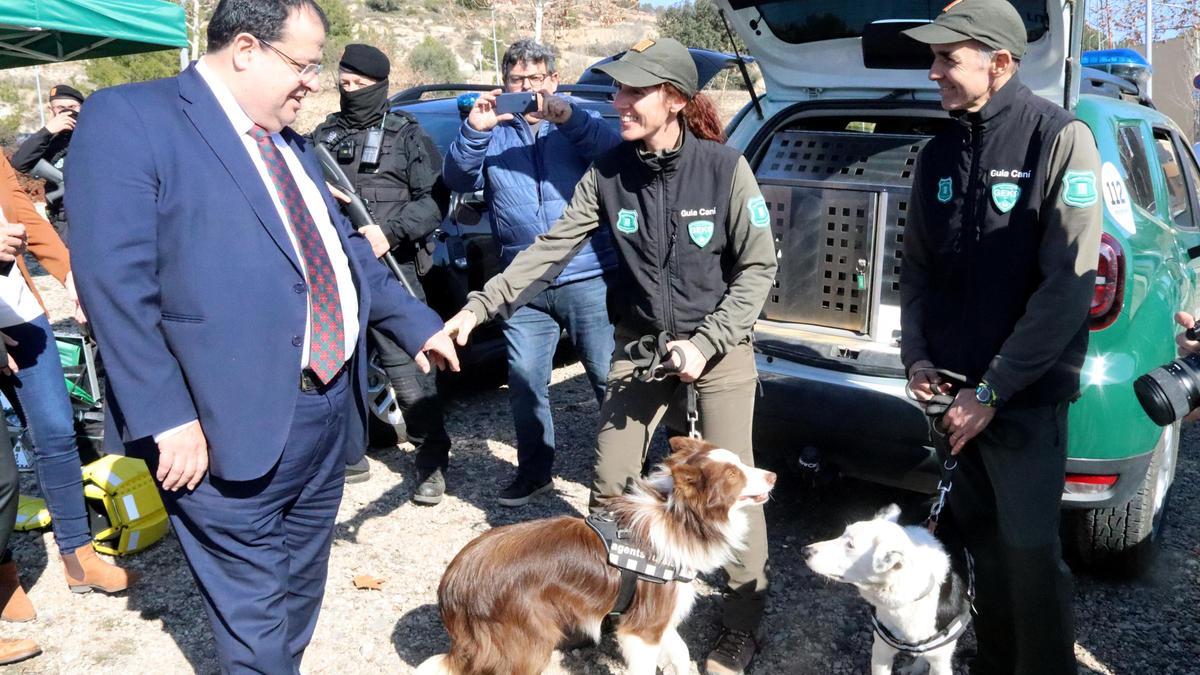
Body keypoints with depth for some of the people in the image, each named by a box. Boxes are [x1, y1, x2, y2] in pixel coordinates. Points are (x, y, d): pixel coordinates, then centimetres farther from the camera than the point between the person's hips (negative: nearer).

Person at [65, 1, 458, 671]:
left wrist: (417, 322, 24)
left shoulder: (291, 145, 16)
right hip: (237, 429, -8)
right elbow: (114, 277, -18)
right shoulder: (128, 119, -10)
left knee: (300, 597, 22)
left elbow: (346, 249, 26)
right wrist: (166, 418, -22)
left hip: (331, 410, 8)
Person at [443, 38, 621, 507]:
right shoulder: (494, 131, 10)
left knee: (610, 377, 5)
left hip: (588, 279, -2)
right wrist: (474, 131, -21)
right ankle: (534, 471, 28)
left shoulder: (577, 122, 5)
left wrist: (568, 117, -29)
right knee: (524, 382, 10)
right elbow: (457, 179, -4)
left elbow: (615, 153, -14)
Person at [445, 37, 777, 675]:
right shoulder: (608, 172, -6)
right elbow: (550, 249, -8)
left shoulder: (725, 167, -15)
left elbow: (758, 267, -9)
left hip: (719, 347, -3)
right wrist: (480, 306, -18)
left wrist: (706, 341, -17)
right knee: (610, 482, 6)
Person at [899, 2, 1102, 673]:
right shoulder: (939, 153, 7)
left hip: (1026, 397, -5)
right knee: (979, 537, 16)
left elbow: (1069, 283, -16)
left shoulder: (1060, 138, -11)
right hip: (954, 389, 6)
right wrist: (916, 355, 0)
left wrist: (992, 391, -17)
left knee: (1030, 552, -1)